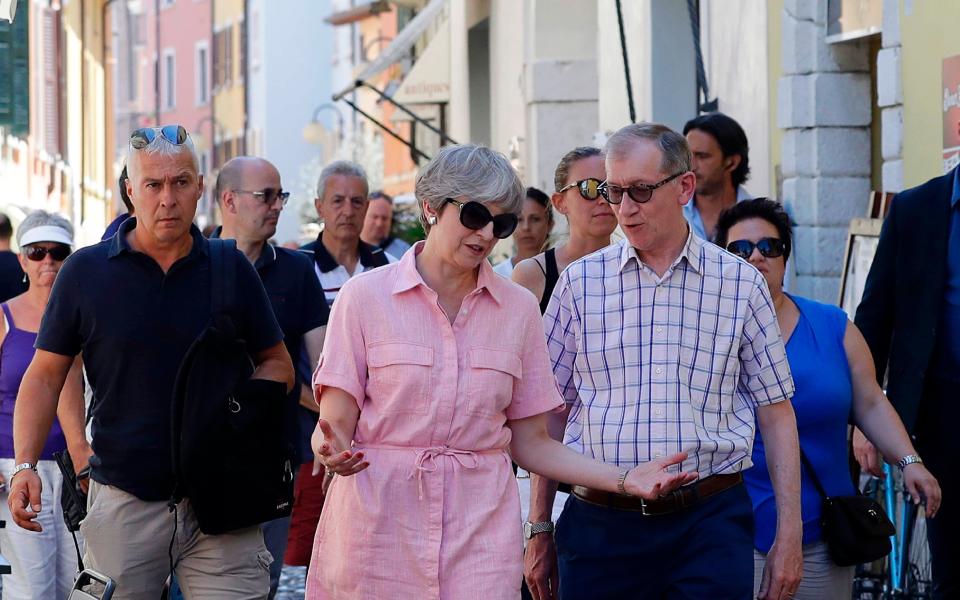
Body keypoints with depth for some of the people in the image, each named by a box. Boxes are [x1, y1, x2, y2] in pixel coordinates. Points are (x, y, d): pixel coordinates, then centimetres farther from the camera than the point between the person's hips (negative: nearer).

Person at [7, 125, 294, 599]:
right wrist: (25, 465, -7)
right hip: (123, 502, 0)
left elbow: (277, 364, 13)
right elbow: (46, 376, 6)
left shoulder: (231, 270, 5)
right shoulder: (86, 271, 2)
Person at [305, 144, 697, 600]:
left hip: (482, 525, 2)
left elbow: (530, 443, 9)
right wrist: (333, 451, -26)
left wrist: (625, 480, -4)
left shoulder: (518, 309, 9)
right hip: (379, 523, -2)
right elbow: (336, 421, -3)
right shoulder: (365, 296, 0)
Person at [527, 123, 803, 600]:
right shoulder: (581, 281, 6)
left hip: (710, 526, -1)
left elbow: (775, 413, 7)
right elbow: (552, 413, 10)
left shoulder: (740, 283, 5)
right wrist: (539, 529, 6)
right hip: (600, 524, 1)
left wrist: (789, 536, 2)